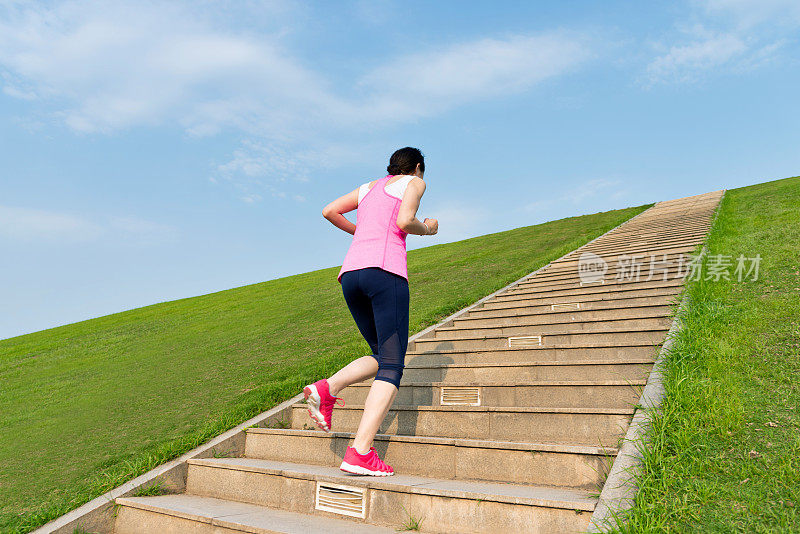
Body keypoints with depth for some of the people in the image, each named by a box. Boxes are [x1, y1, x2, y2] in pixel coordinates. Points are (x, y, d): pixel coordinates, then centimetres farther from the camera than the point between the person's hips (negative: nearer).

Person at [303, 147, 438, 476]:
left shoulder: (369, 187, 30)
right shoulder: (414, 183, 13)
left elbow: (329, 211, 24)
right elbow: (404, 221, -5)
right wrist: (427, 229, 15)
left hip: (350, 272, 7)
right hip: (385, 269, -7)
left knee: (382, 357, 18)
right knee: (392, 366, -6)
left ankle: (328, 388, -6)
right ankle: (360, 452, -17)